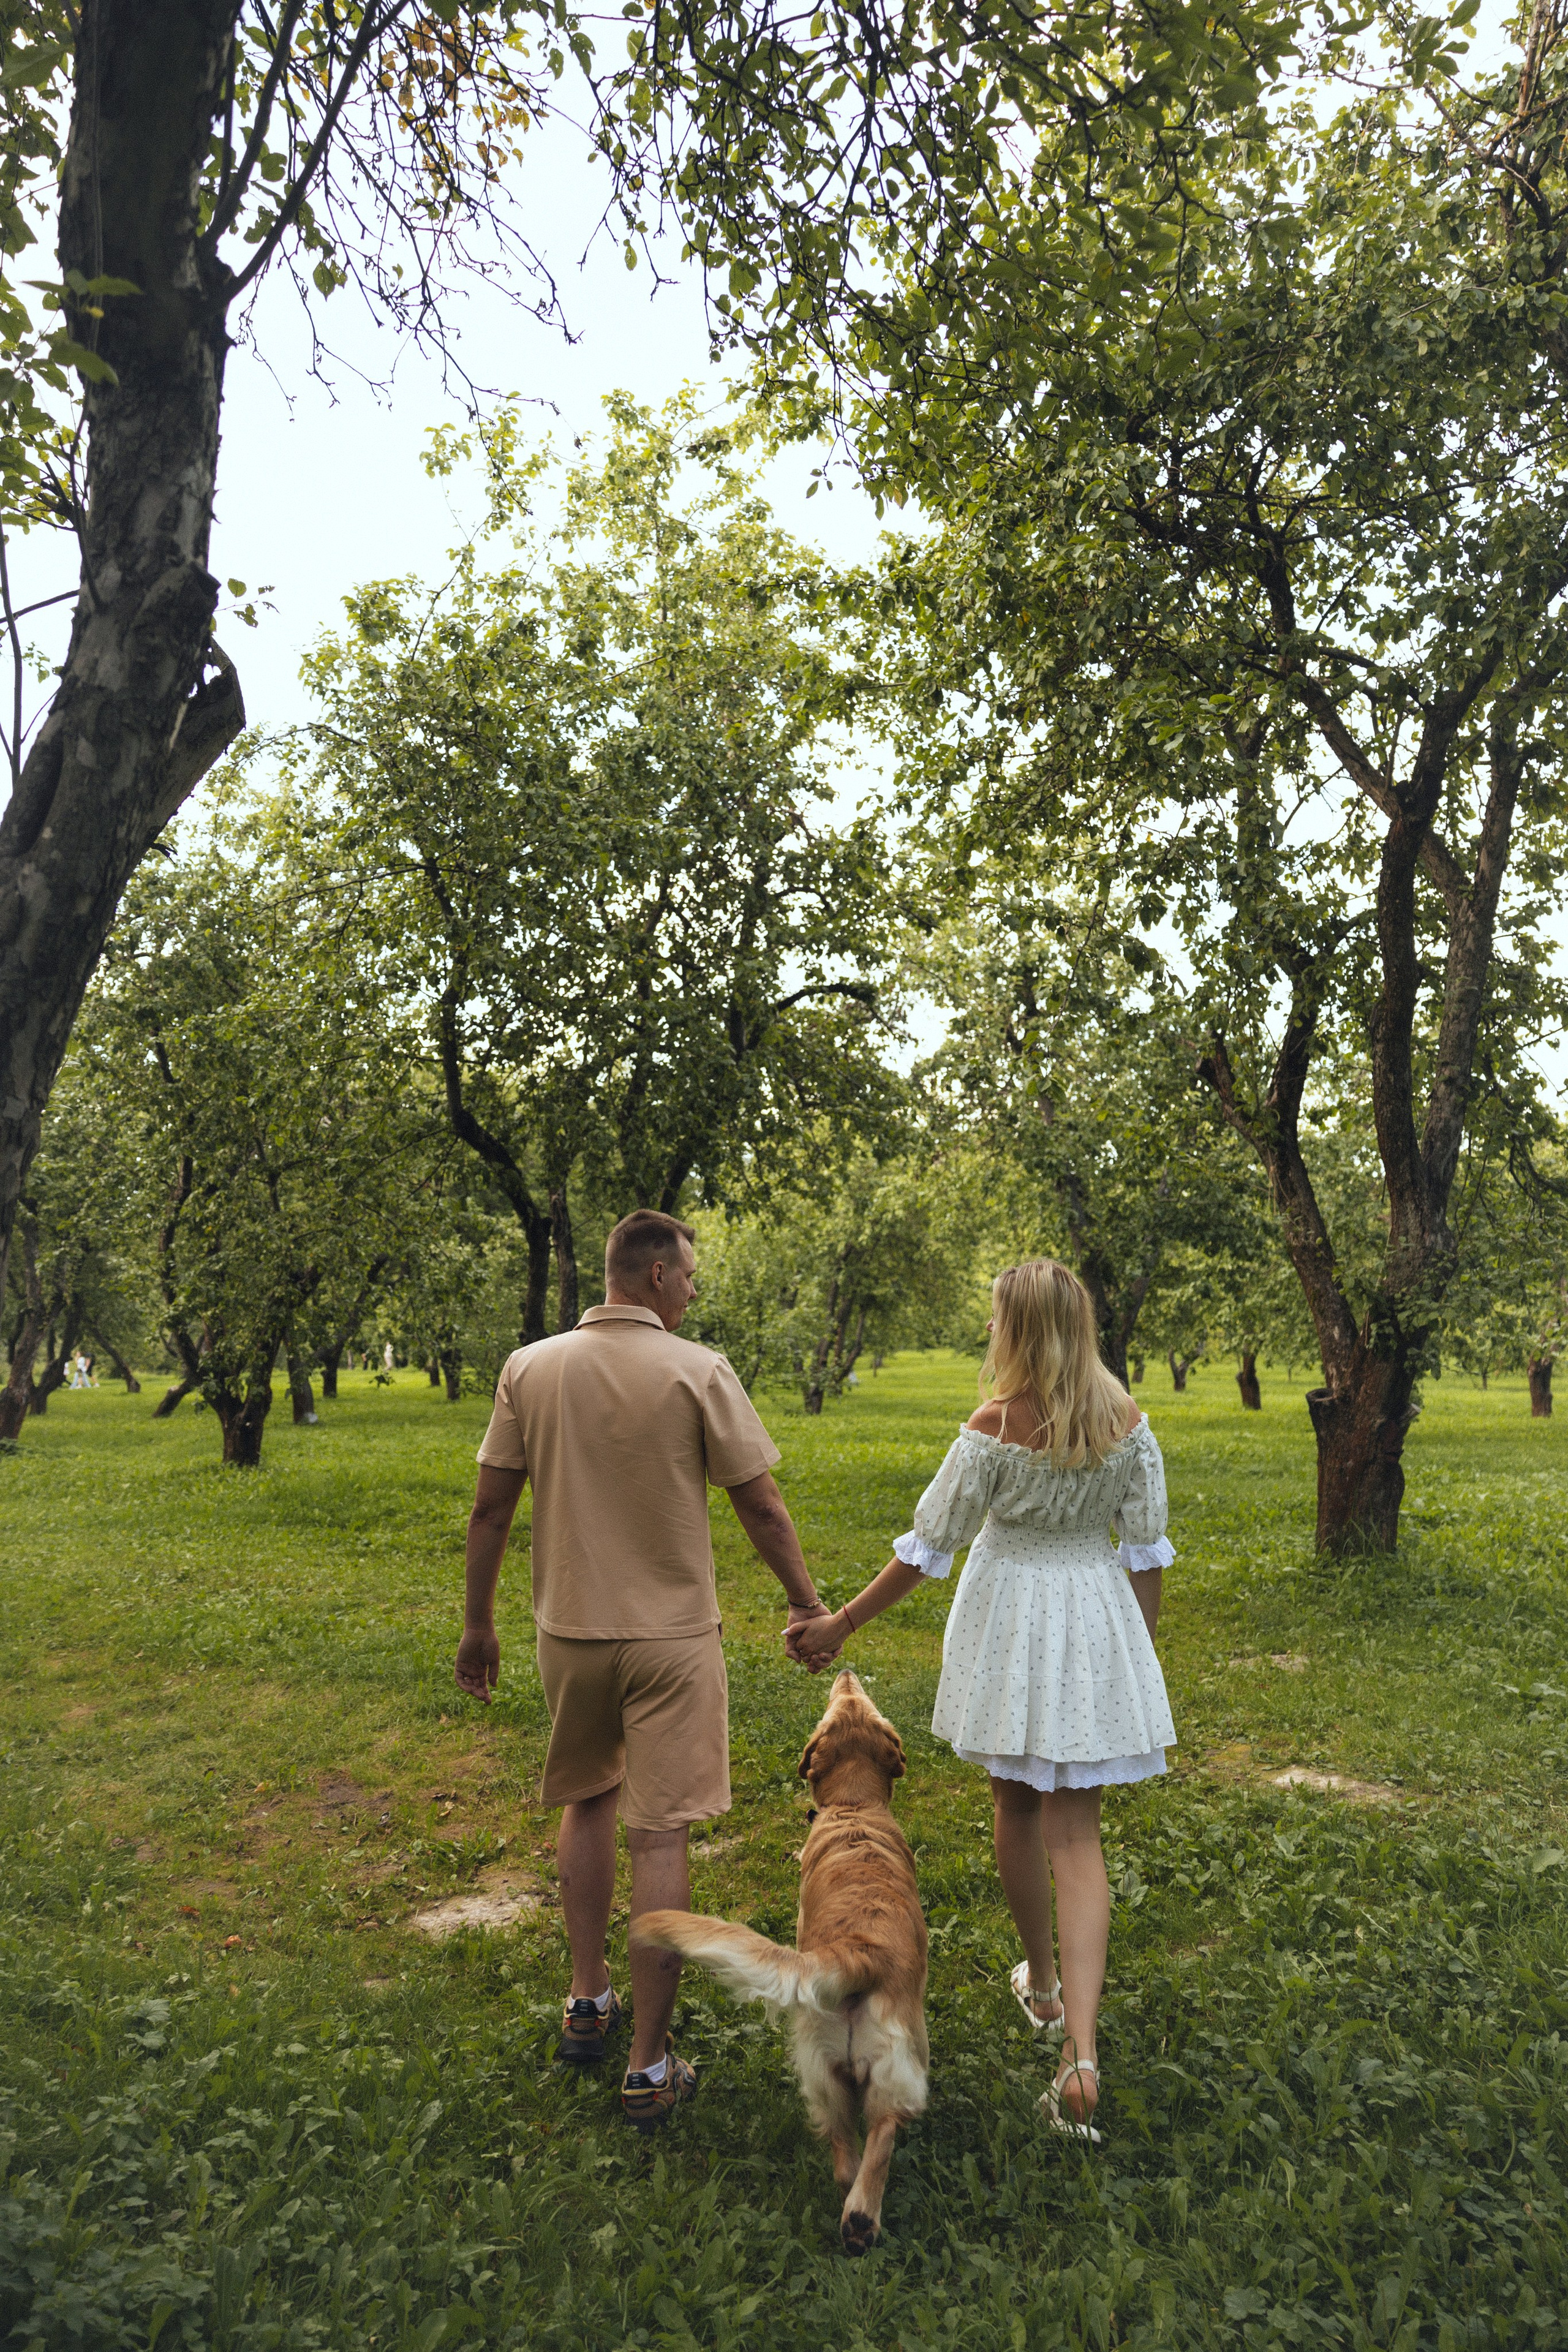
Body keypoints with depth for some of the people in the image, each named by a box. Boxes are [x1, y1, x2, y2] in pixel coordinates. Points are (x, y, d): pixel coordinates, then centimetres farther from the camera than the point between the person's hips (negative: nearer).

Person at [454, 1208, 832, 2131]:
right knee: (660, 1836, 5)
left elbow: (490, 1512, -1)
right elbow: (762, 1507, -8)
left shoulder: (530, 1369, -4)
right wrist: (808, 1604, 6)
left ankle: (589, 2003, 35)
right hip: (670, 1637, -3)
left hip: (571, 1631, 4)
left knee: (587, 1803, 24)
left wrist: (478, 1625, 11)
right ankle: (650, 2067, 14)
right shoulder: (698, 1372, -13)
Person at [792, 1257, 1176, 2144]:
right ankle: (1081, 2052, -5)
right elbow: (1147, 1552, -1)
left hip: (1012, 1620, -2)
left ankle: (1041, 1982, 40)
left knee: (1018, 1807, 21)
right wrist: (1143, 1652, 12)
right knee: (1076, 1833, 6)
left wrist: (842, 1625, -2)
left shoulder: (995, 1427, -18)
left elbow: (927, 1546, -13)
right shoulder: (1128, 1422, -8)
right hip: (1095, 1622, 2)